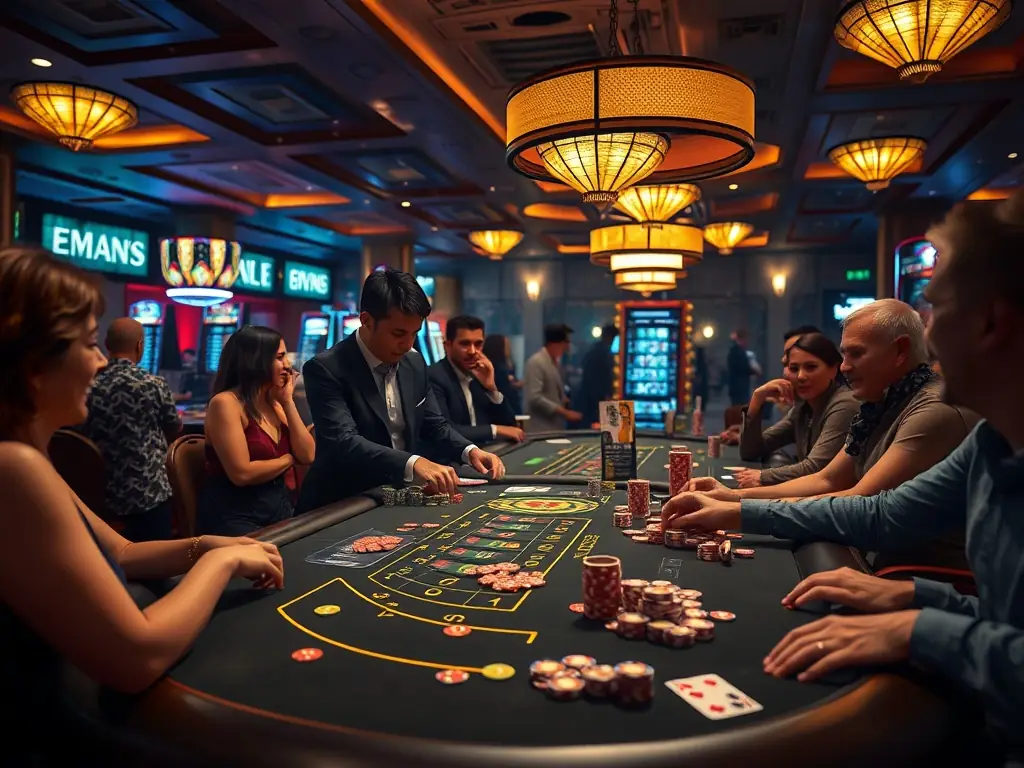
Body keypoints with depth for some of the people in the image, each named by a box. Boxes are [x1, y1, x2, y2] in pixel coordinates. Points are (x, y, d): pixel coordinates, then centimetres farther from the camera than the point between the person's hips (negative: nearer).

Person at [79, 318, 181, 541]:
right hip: (149, 495, -4)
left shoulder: (90, 387, -4)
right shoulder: (155, 385, -13)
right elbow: (175, 431, 3)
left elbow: (87, 437, 9)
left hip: (103, 497, 4)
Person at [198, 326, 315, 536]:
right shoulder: (225, 403, -12)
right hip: (236, 516, -6)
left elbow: (307, 455, 1)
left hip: (281, 508, 7)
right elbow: (242, 473, -20)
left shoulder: (274, 403, 10)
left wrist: (288, 402, -3)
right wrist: (289, 459, -4)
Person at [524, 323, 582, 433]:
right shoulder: (536, 362, -14)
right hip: (541, 429, -9)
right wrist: (565, 412, -21)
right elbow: (535, 398, -23)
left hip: (556, 427, 9)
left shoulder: (557, 362, 14)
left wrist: (566, 403, 6)